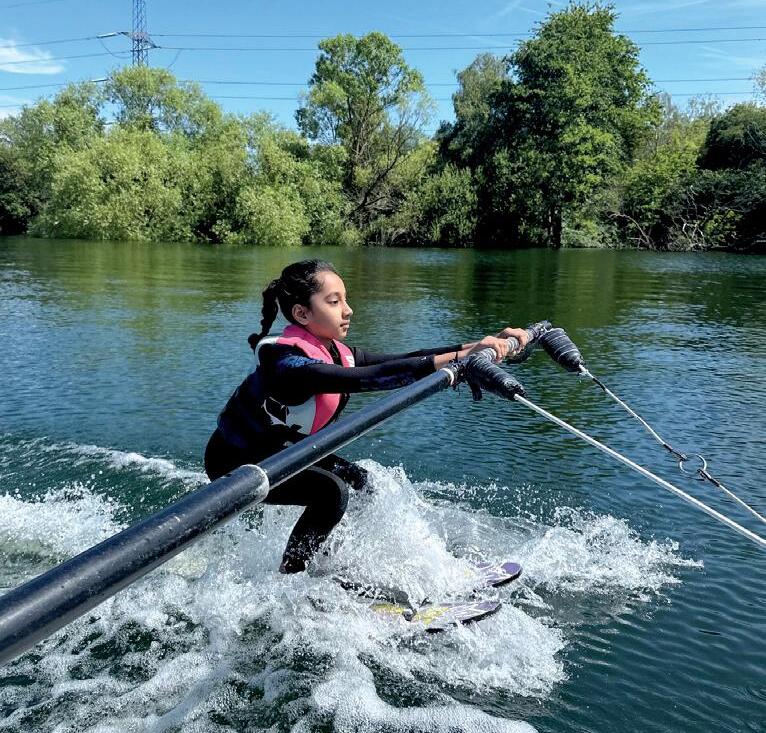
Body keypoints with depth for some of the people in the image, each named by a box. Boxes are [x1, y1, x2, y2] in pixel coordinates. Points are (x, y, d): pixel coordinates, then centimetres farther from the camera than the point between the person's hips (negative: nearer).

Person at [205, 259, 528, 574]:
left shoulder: (337, 354, -6)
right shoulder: (285, 360, -33)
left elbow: (405, 359, -14)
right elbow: (364, 379, -46)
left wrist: (480, 344, -25)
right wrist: (456, 358, -49)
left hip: (277, 451, 9)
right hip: (235, 464, -9)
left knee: (359, 482, 10)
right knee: (330, 492, -25)